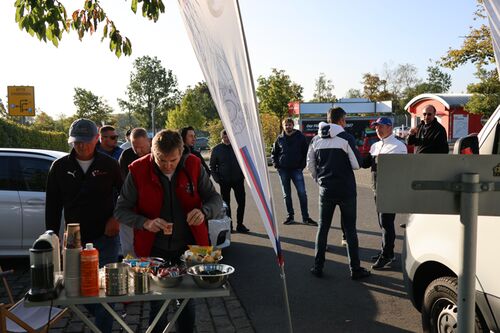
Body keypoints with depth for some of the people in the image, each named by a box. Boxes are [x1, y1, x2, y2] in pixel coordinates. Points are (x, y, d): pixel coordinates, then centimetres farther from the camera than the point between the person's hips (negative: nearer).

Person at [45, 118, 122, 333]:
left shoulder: (109, 165, -3)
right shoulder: (60, 167, 1)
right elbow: (52, 206, 6)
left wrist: (117, 218, -6)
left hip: (105, 238, -2)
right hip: (75, 240, 3)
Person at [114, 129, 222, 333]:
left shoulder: (193, 166, -8)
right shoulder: (138, 171, -12)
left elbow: (216, 199, -1)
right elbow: (121, 210, -7)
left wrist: (204, 211, -24)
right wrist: (145, 223, -26)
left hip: (188, 247, 2)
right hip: (154, 250, -1)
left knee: (188, 301, 17)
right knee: (157, 304, 12)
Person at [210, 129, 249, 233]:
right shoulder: (216, 149, -1)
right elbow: (212, 166, 5)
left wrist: (243, 175, 1)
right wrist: (217, 179, -3)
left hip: (238, 180, 1)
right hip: (224, 181, 0)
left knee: (241, 202, -1)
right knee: (226, 204, 7)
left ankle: (240, 224, 10)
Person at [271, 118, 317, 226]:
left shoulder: (300, 137, 2)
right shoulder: (280, 139, 6)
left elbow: (306, 152, 5)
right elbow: (273, 153, 14)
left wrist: (302, 165, -4)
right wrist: (276, 165, 1)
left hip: (296, 169, -2)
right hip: (283, 170, 2)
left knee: (302, 193, -8)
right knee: (286, 195, 8)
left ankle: (306, 217, -2)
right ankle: (290, 216, 17)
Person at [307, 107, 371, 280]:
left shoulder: (316, 139, 4)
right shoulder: (346, 138, -10)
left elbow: (310, 164, 9)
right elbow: (357, 164, -9)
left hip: (326, 190, 4)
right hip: (346, 189, -3)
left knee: (323, 228, 12)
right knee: (350, 229, 5)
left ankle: (318, 267, 15)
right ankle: (355, 269, 9)